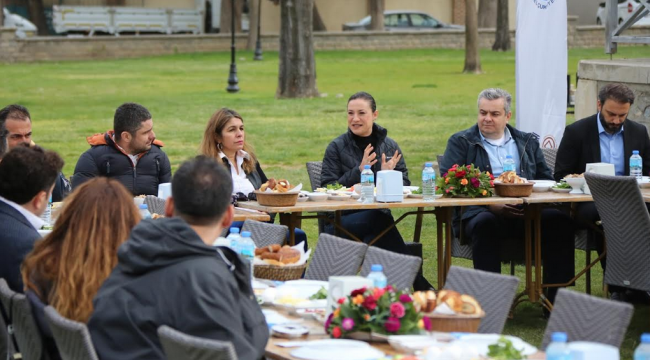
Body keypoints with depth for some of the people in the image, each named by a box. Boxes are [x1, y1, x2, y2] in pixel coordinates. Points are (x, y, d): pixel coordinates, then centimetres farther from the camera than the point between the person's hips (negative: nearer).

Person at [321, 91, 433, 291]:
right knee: (379, 220, -34)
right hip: (341, 220, -2)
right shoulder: (336, 147, 5)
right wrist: (358, 171, -14)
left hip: (377, 215, 2)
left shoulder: (390, 147, 14)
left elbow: (404, 187, 12)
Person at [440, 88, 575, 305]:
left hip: (525, 213, 3)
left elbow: (547, 181, 18)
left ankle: (556, 297, -24)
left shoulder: (528, 142, 23)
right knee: (485, 224, -38)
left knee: (559, 220, -25)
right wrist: (490, 205, -17)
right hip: (479, 213, -3)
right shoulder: (460, 142, 12)